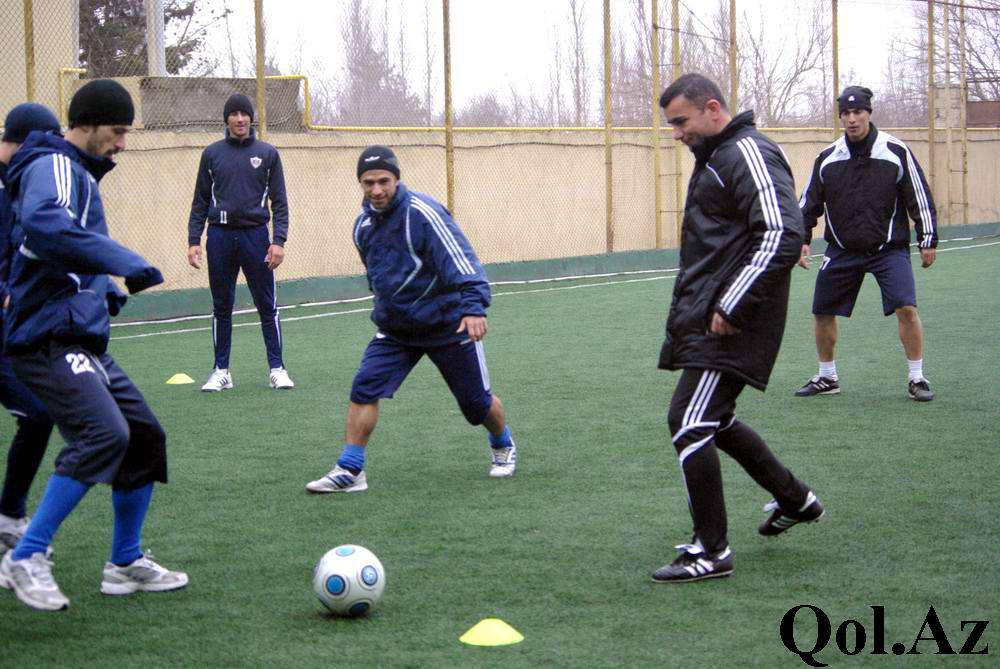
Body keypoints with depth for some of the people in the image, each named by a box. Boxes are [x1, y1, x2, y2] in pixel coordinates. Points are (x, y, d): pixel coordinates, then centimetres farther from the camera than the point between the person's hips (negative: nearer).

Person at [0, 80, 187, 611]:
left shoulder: (79, 173, 21)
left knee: (144, 435, 11)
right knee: (104, 434, -25)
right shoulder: (54, 166, -11)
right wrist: (127, 263, -35)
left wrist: (104, 291, 16)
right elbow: (45, 225, -34)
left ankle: (127, 563, 22)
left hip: (83, 342, 11)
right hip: (50, 341, -11)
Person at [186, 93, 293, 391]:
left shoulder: (267, 153, 4)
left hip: (255, 235, -1)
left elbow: (279, 201, 3)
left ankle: (276, 369, 6)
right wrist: (194, 240, 1)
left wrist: (279, 240, -7)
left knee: (267, 306, 0)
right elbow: (200, 202, 9)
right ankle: (221, 371, 12)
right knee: (221, 308, 6)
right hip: (220, 236, 1)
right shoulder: (212, 154, 7)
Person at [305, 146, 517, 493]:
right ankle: (349, 471, -9)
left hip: (447, 325, -5)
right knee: (364, 388, -14)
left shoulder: (423, 213, -21)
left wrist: (473, 307, -40)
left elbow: (461, 260, -28)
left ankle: (503, 446, 38)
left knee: (477, 402, 8)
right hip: (395, 329, 5)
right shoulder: (363, 223, 1)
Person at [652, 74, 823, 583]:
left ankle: (710, 552, -3)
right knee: (712, 420, 20)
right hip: (705, 318, 11)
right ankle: (794, 499, 35)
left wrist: (732, 308, -24)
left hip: (730, 325, -11)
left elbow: (781, 236, -25)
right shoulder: (716, 157, 17)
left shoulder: (749, 154, -15)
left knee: (688, 424, -11)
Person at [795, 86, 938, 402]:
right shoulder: (827, 158, 2)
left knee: (906, 308, -16)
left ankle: (916, 379, -3)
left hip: (889, 248, -3)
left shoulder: (896, 151, -6)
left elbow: (920, 197, -1)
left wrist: (928, 240, -2)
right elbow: (809, 201, 11)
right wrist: (802, 239, 2)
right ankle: (827, 378, 23)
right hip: (842, 250, 3)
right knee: (823, 312, 4)